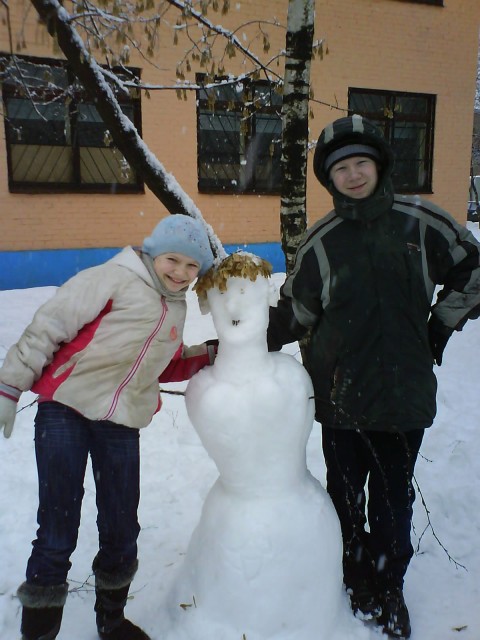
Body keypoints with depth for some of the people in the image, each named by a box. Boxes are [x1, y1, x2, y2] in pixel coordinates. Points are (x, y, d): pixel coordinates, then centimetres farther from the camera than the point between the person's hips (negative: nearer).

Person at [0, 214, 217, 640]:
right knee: (57, 533, 0)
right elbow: (49, 327, -10)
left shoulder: (177, 309, 13)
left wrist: (209, 354, 9)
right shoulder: (115, 279, -9)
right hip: (64, 412, -5)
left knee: (122, 532, 13)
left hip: (121, 428, 6)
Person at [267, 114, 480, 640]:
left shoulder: (419, 221, -1)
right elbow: (294, 312, 3)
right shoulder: (322, 241, -2)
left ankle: (388, 586, 33)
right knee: (346, 492, 12)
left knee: (393, 496, 12)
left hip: (405, 391, 1)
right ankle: (355, 574, 36)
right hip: (342, 393, 0)